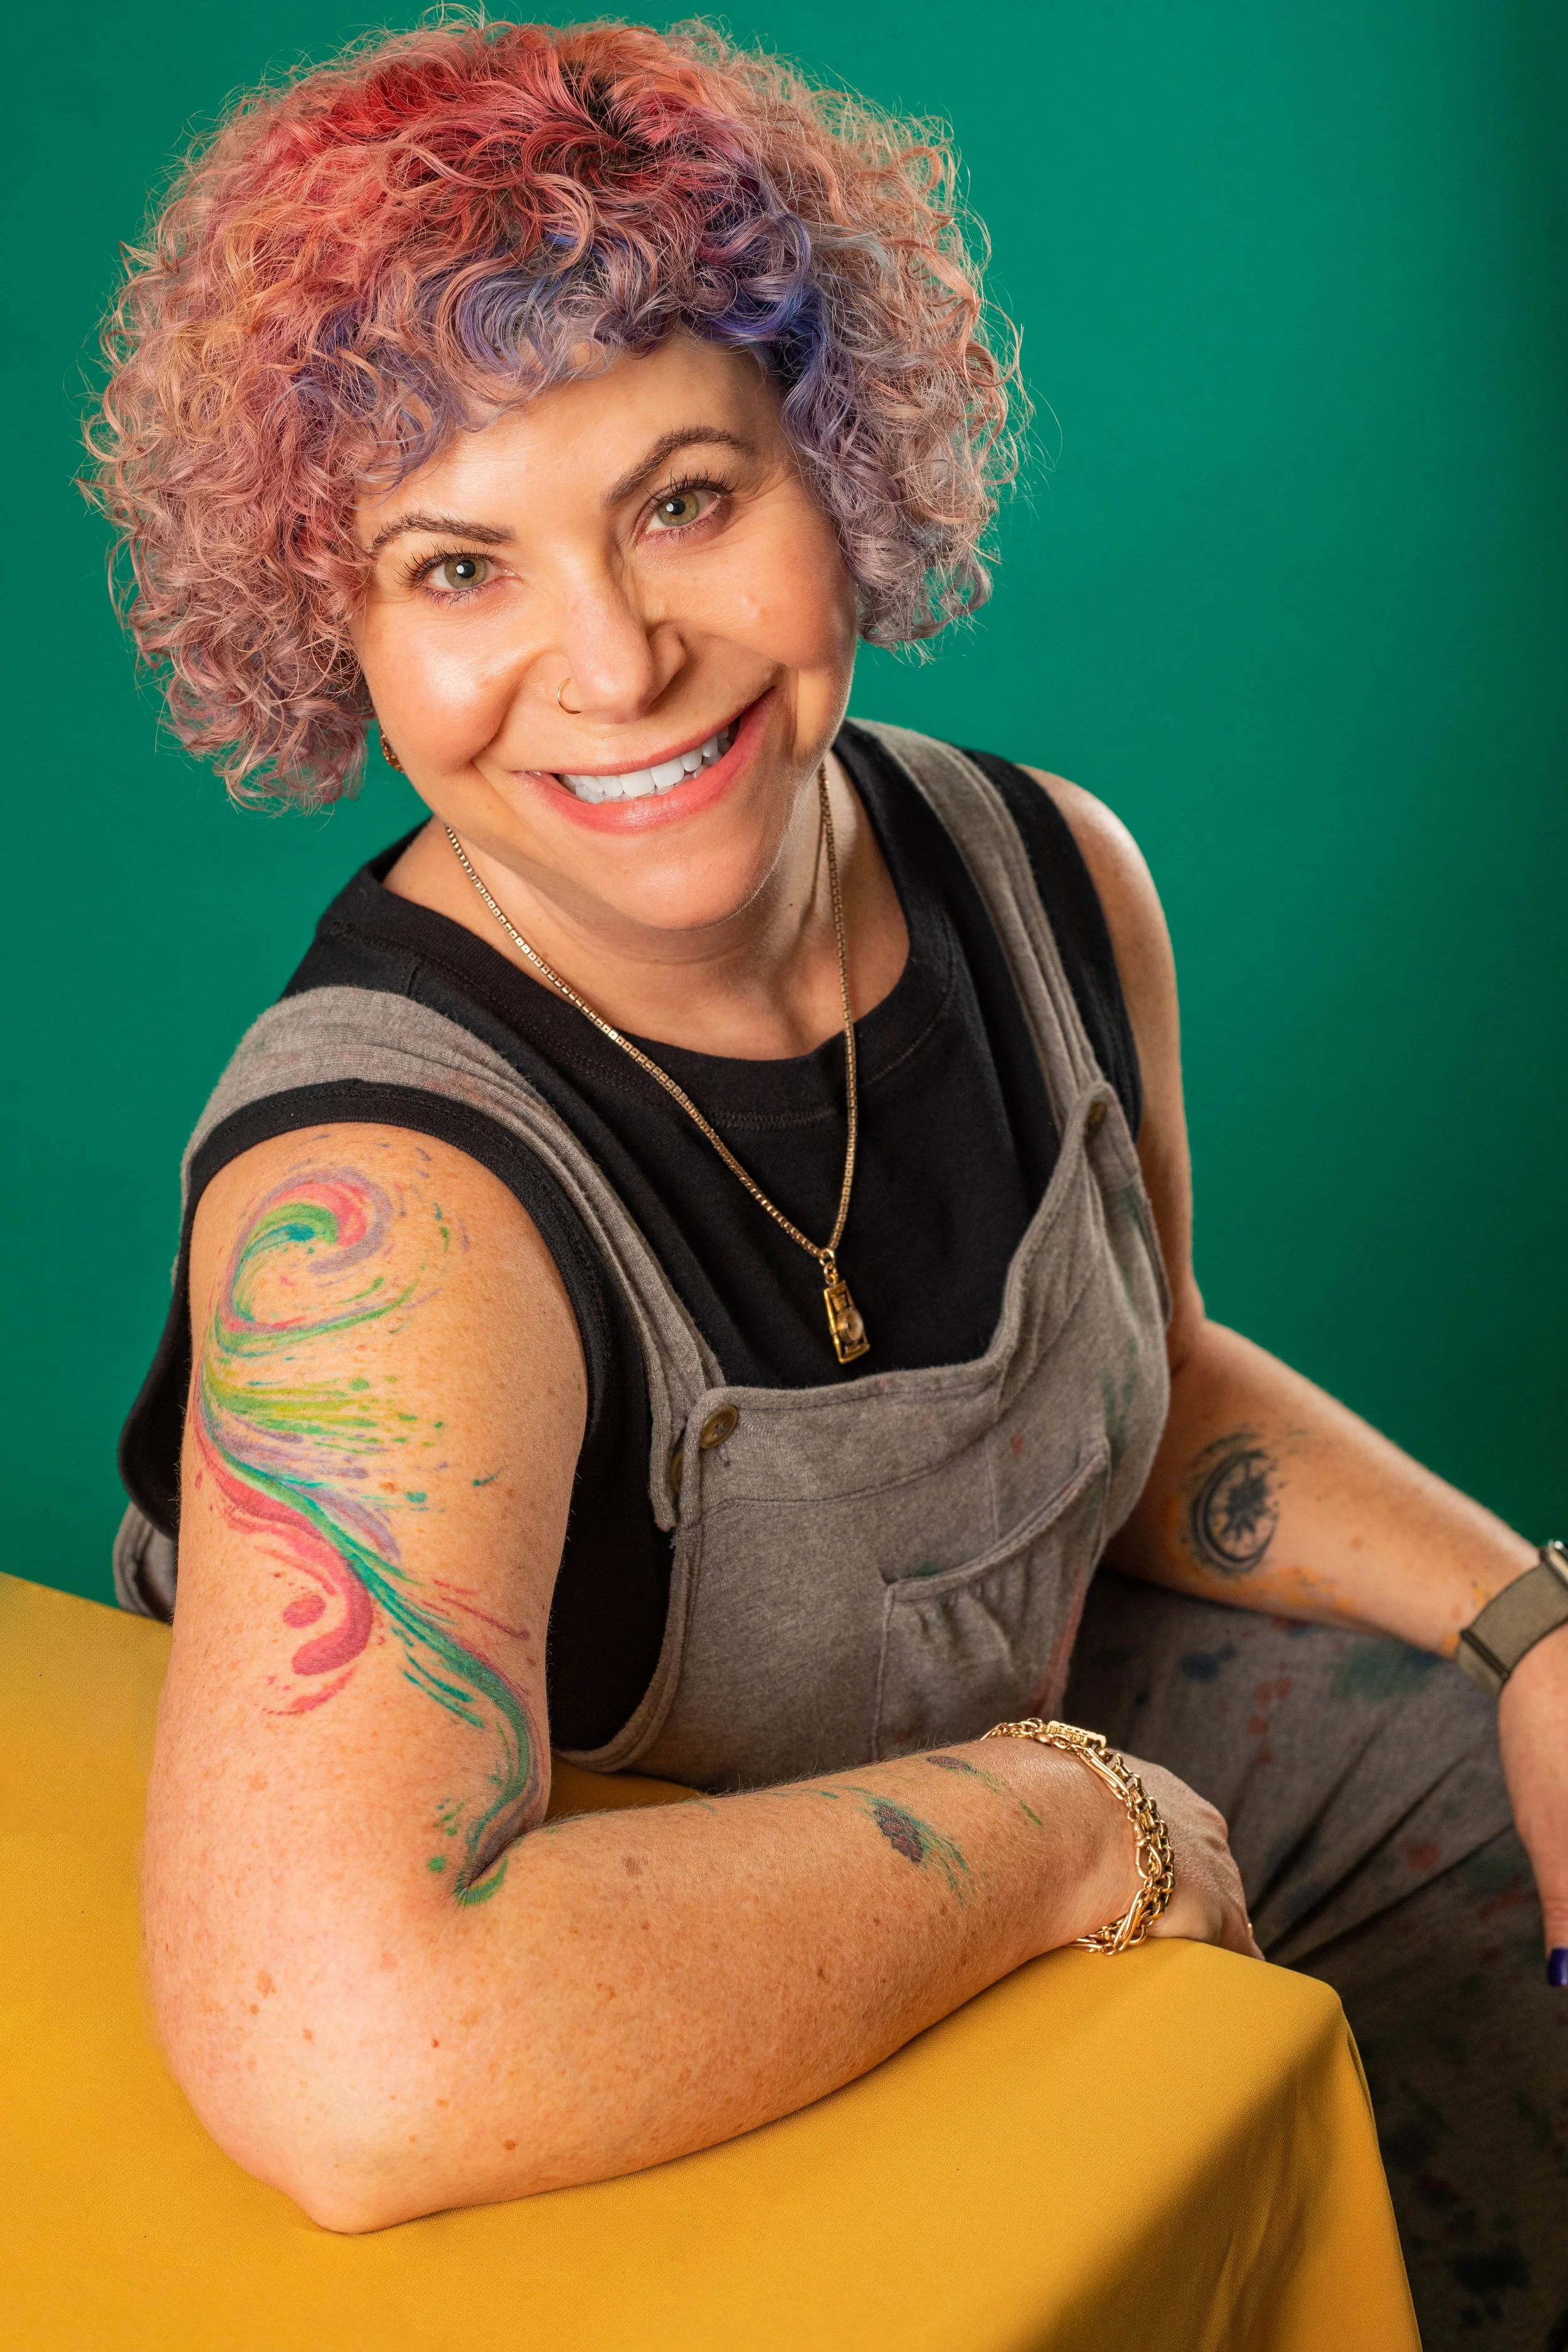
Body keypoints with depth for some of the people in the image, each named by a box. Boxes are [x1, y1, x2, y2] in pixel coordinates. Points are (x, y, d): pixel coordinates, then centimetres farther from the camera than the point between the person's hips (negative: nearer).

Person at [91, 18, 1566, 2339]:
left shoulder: (1054, 876, -12)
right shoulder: (384, 1198, -35)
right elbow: (353, 2065, -49)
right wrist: (1063, 1823, -35)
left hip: (1038, 1719, 6)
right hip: (612, 2123, -6)